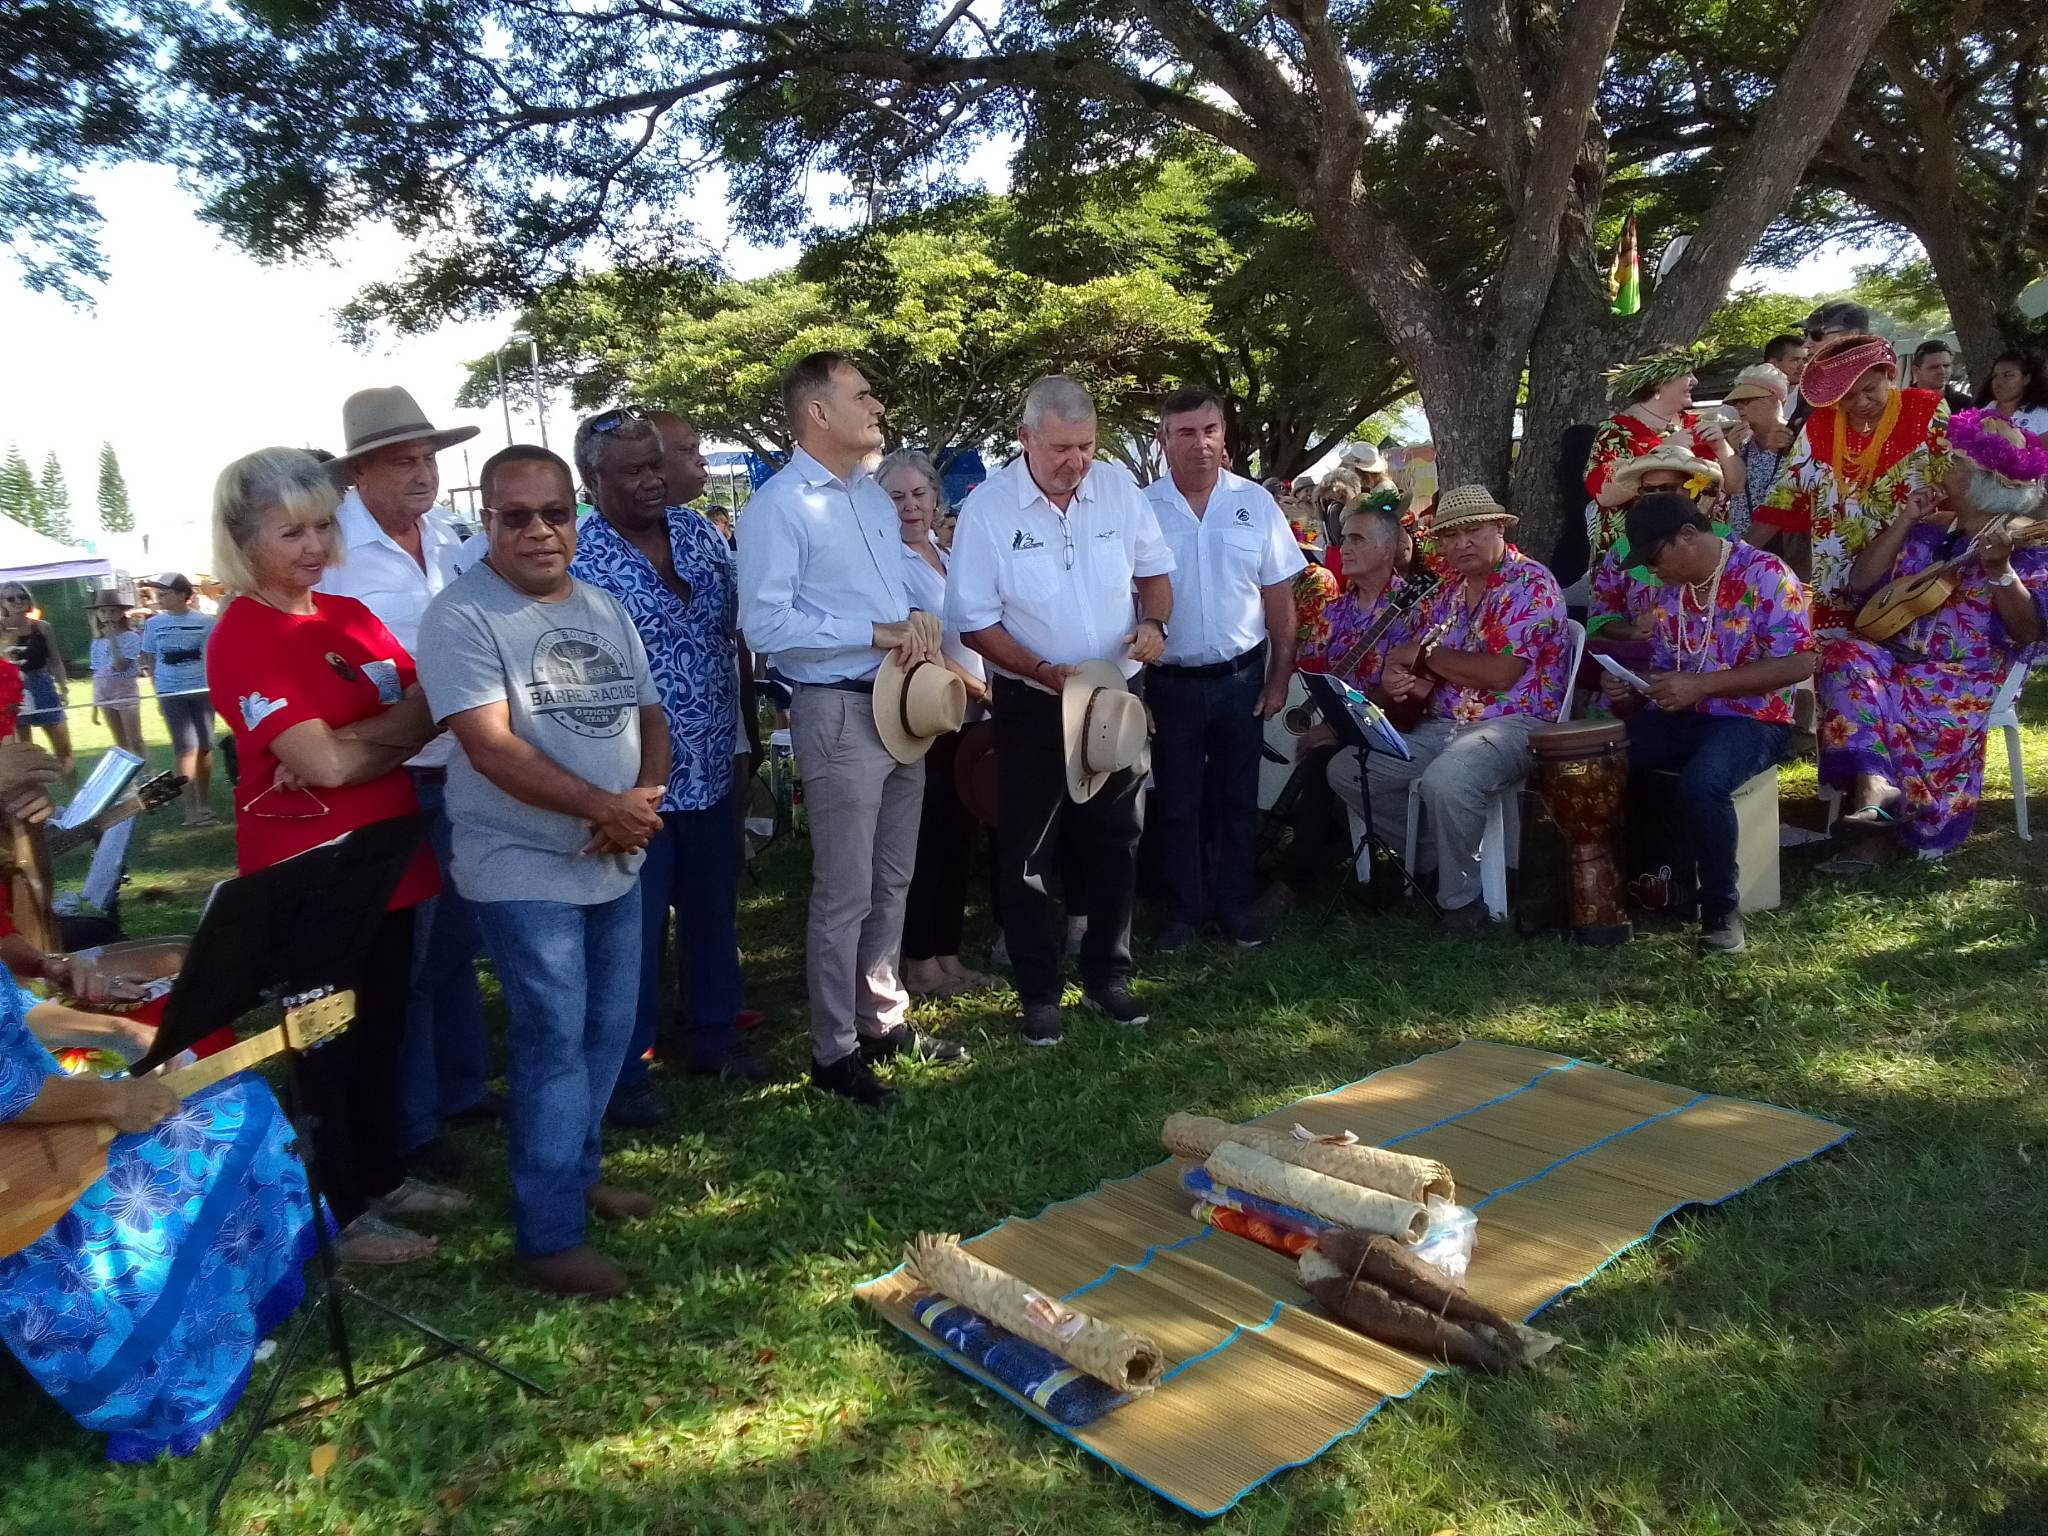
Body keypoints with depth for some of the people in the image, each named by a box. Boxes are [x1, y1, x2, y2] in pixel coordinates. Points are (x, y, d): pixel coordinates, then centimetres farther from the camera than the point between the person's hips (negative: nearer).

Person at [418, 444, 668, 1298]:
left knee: (609, 1030, 14)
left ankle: (576, 1172, 33)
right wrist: (605, 806, -23)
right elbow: (492, 749, -21)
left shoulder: (604, 609, 10)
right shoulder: (461, 617, -12)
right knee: (554, 1043, -6)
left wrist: (646, 796, -11)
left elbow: (650, 717, 10)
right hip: (524, 870, -7)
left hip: (616, 861, 7)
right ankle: (548, 1238, 5)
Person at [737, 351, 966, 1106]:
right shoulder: (779, 506, -14)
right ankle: (834, 1050, 16)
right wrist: (878, 633, -20)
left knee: (892, 880, 18)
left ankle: (882, 1017, 34)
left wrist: (918, 617, -3)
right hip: (840, 710, -8)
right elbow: (765, 624, -21)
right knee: (845, 892, 0)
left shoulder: (875, 495, 13)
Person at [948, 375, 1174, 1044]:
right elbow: (973, 620, -11)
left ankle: (1107, 976, 30)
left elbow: (1154, 569, 11)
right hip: (1032, 705, -3)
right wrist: (1043, 672, -22)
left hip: (1117, 695, 4)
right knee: (1028, 852, 5)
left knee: (1115, 841, 13)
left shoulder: (1118, 486, -3)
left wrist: (1152, 621, -10)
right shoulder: (988, 507, -14)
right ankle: (1038, 994, 19)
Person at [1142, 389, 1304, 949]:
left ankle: (1236, 906, 26)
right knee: (1177, 803, 9)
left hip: (1241, 678, 1)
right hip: (1169, 682, -1)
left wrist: (1280, 676, 1)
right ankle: (1183, 911, 23)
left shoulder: (1256, 504, 0)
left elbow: (1279, 598, 3)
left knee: (1237, 799, 11)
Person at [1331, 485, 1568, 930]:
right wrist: (1401, 681, -12)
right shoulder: (1444, 594, 16)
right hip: (1441, 725, 8)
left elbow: (1499, 673, -19)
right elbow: (1410, 665, 14)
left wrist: (1425, 654, -8)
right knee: (1345, 768, -2)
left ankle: (1460, 899, -14)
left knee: (1444, 780, -37)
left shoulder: (1531, 584, -7)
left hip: (1511, 723, -8)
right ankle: (1429, 856, 10)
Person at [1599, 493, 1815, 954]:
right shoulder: (1669, 592, 10)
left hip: (1752, 720, -7)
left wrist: (1701, 684, -23)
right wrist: (1628, 695, -8)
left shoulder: (1764, 574, -11)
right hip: (1683, 717, 7)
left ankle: (1722, 910, -17)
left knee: (1702, 782, -36)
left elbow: (1798, 663, -18)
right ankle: (1679, 861, 2)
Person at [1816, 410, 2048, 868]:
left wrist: (2000, 570, -24)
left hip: (1970, 673, -5)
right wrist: (1904, 522, 2)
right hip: (1901, 657, 5)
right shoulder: (1929, 530, 14)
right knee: (1846, 657, -26)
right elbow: (1860, 581, 7)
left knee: (1932, 715, -34)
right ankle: (1874, 782, -40)